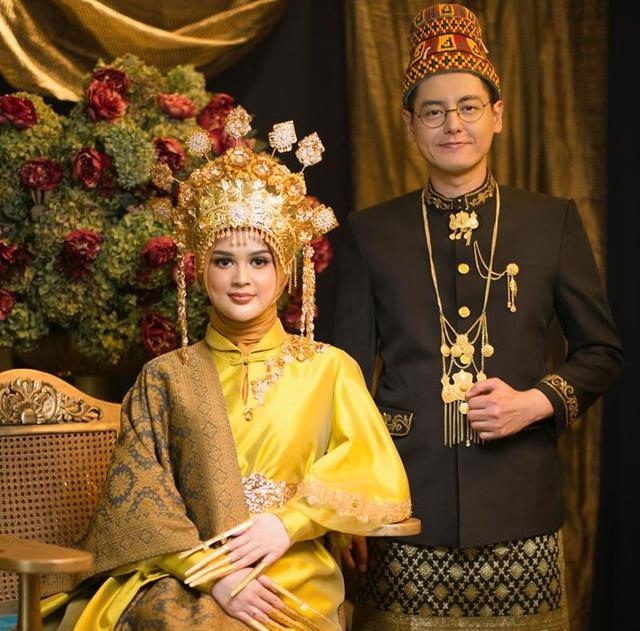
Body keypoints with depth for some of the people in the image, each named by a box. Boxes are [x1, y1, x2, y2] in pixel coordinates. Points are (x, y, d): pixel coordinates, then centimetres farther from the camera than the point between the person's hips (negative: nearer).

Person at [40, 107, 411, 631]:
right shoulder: (166, 378, 11)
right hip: (185, 581, 1)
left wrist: (288, 521, -11)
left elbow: (378, 478, 4)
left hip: (297, 586, 0)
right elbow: (135, 494, 2)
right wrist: (213, 573, -12)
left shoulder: (329, 370, 11)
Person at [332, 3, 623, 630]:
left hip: (520, 513, 0)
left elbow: (602, 350, 11)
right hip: (405, 512, 0)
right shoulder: (369, 233, 8)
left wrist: (534, 403, -7)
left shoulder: (553, 220, 7)